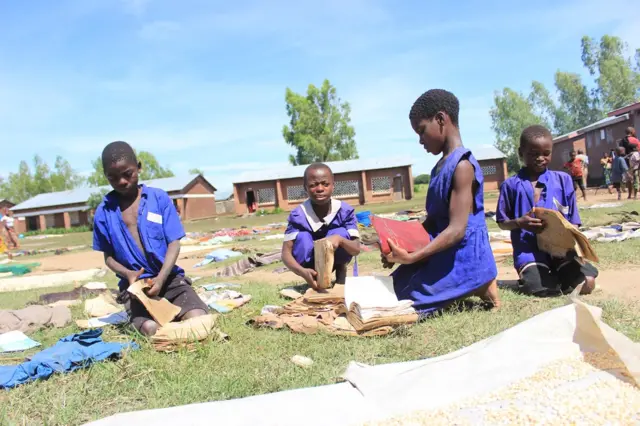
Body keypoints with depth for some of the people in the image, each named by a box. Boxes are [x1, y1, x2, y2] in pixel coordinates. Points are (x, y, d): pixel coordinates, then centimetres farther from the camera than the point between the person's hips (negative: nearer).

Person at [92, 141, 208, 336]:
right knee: (151, 329, -28)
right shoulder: (103, 212, 2)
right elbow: (108, 256, 10)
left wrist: (161, 278, -18)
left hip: (169, 278, 1)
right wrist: (127, 274, -12)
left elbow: (174, 243, -4)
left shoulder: (159, 198, -1)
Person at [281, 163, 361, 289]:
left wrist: (339, 239, -47)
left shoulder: (345, 211, -20)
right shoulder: (298, 215, -22)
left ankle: (341, 269, 0)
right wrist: (302, 272, -48)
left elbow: (356, 249, -24)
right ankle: (315, 280, -9)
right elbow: (286, 253, -27)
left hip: (335, 259, 1)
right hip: (311, 264, 0)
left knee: (340, 233, -28)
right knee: (302, 237, -30)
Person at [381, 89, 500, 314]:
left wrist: (412, 257, -29)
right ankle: (472, 284, 10)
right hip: (443, 255, 9)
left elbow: (457, 230, -24)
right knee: (393, 286, 18)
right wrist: (402, 246, 1)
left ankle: (476, 287, -2)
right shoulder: (439, 167, 10)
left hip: (463, 259, -9)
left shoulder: (462, 165, -19)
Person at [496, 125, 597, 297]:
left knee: (587, 282, -16)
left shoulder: (563, 180, 7)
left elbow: (573, 220, 9)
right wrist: (519, 223, -14)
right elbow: (502, 222, 7)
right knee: (542, 290, -25)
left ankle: (557, 274, 14)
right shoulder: (511, 185, 2)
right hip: (530, 252, -2)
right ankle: (528, 276, 10)